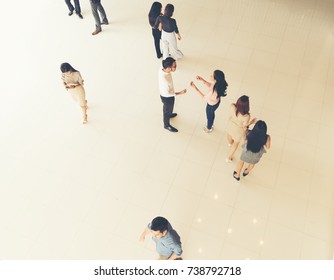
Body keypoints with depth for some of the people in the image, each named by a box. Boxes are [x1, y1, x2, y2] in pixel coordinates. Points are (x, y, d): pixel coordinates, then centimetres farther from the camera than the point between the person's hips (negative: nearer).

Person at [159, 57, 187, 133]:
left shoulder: (162, 68, -21)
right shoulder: (164, 80, -43)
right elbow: (167, 93, -29)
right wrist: (180, 92, -26)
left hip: (164, 94, 7)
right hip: (167, 97, -7)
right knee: (167, 110, 22)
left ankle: (168, 114, 68)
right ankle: (166, 125, 50)